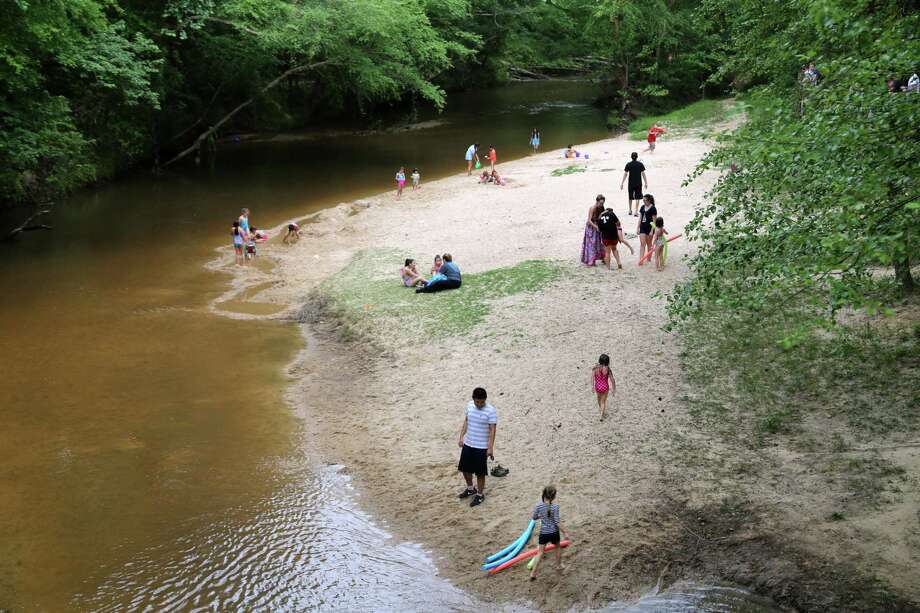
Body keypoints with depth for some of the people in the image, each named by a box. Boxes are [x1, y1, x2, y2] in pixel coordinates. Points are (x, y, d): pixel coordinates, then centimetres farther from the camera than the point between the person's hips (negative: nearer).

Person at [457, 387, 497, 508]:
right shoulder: (469, 405, -1)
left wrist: (490, 448, -18)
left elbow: (492, 430, -16)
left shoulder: (490, 410, -18)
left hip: (481, 447, -6)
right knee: (465, 468, 16)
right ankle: (470, 489, 39)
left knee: (480, 472, 4)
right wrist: (461, 437, 6)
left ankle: (480, 495, 22)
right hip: (468, 444, 6)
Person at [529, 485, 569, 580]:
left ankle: (533, 572, 2)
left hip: (543, 532, 1)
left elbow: (534, 517, 1)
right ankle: (560, 565, 44)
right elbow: (557, 522, -18)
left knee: (540, 552, 8)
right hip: (554, 532, -1)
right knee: (558, 547, 27)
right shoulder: (555, 507, -19)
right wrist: (565, 532, -10)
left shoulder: (539, 506, -11)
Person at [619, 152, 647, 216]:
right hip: (638, 183, -1)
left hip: (631, 183, 1)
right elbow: (643, 174, -3)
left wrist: (622, 183, 0)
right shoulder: (640, 164, -5)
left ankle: (630, 211, 26)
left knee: (630, 197, 16)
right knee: (637, 197, 4)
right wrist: (646, 183, 4)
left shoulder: (628, 164, -4)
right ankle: (636, 211, -2)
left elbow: (625, 174, -4)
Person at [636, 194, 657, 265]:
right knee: (642, 244, -3)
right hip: (642, 227, 5)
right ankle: (640, 260, -7)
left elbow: (654, 221, -12)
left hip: (649, 227, -5)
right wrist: (637, 228, 7)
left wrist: (652, 231, -16)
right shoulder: (642, 207, 7)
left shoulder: (653, 209, -11)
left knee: (649, 244, 8)